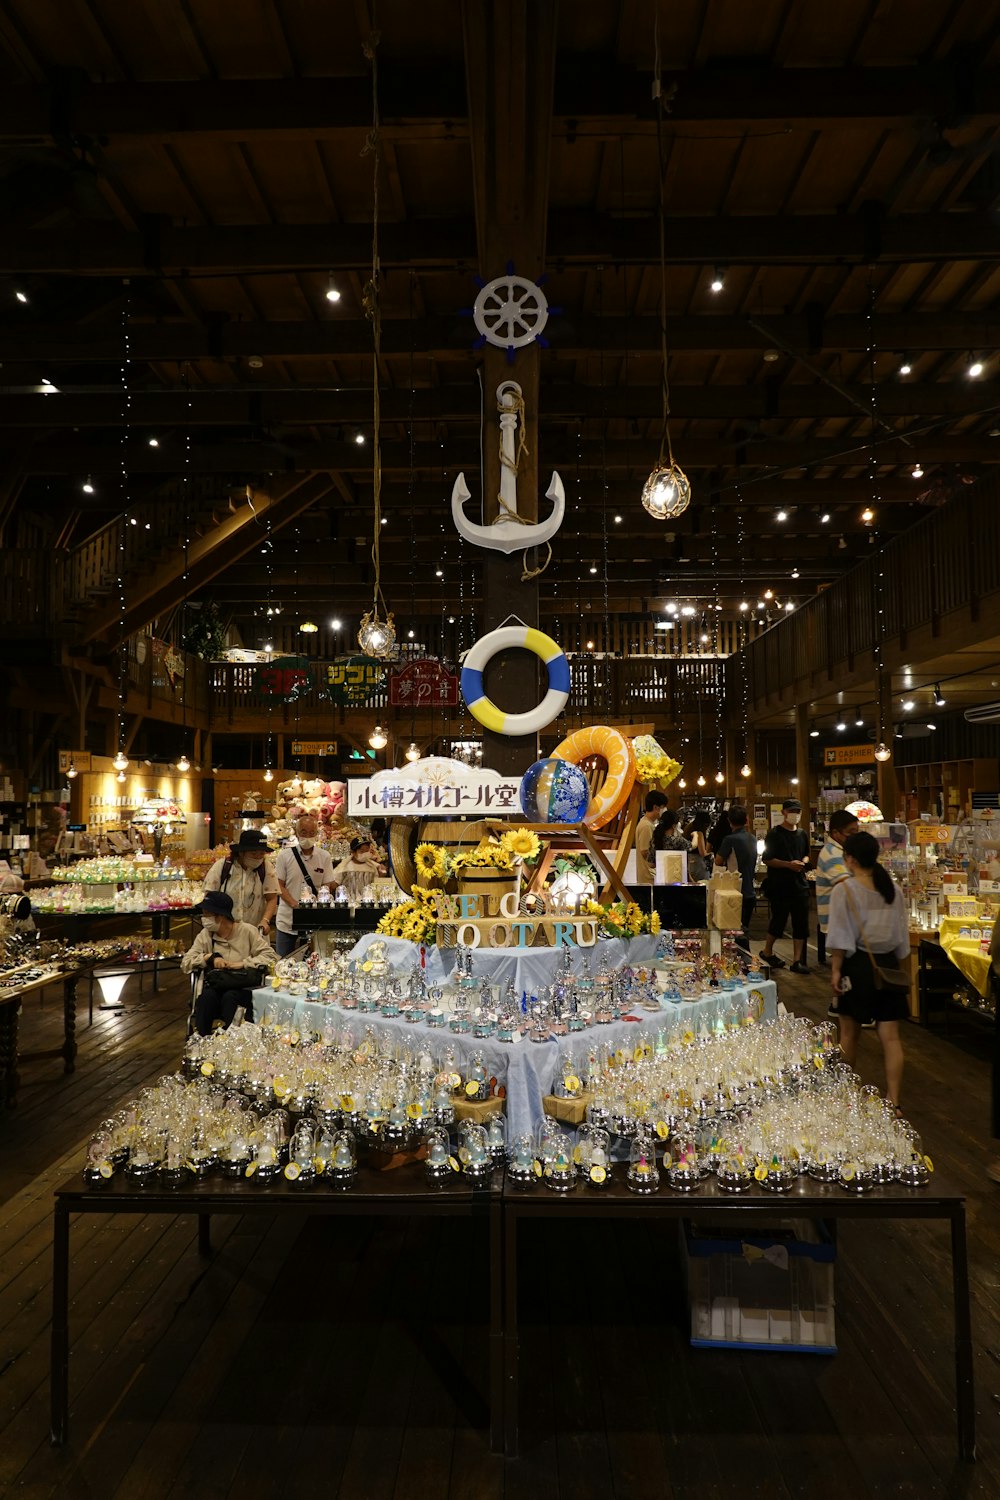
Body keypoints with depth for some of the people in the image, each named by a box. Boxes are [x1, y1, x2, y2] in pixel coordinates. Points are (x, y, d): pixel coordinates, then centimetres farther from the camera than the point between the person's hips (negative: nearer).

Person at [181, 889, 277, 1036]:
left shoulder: (247, 931, 0)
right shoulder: (205, 934, 10)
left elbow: (271, 957, -7)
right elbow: (185, 963, 3)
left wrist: (243, 963, -16)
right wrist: (209, 957, -12)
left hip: (243, 989, -2)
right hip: (214, 988, 2)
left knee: (230, 997, -34)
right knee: (207, 996, -30)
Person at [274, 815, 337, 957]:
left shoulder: (324, 857, 2)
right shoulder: (285, 855, 0)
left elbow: (327, 887, 2)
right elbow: (279, 885, -1)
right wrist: (295, 904, -17)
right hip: (287, 921, 0)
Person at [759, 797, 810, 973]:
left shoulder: (802, 834, 12)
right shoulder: (774, 834, -7)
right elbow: (767, 859, -10)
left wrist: (803, 861, 1)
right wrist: (789, 864, -20)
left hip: (799, 884, 6)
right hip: (779, 885, -6)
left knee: (801, 923, 3)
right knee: (779, 920, 3)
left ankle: (797, 961, 10)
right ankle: (767, 952, 26)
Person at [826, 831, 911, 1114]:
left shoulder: (844, 890, -11)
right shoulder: (892, 888, 3)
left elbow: (840, 938, -12)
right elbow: (903, 936, 9)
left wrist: (835, 969, -5)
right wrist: (903, 972, 17)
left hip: (858, 964, -3)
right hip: (888, 965, 4)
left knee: (849, 1030, 14)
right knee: (890, 1036, 5)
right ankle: (893, 1102, 4)